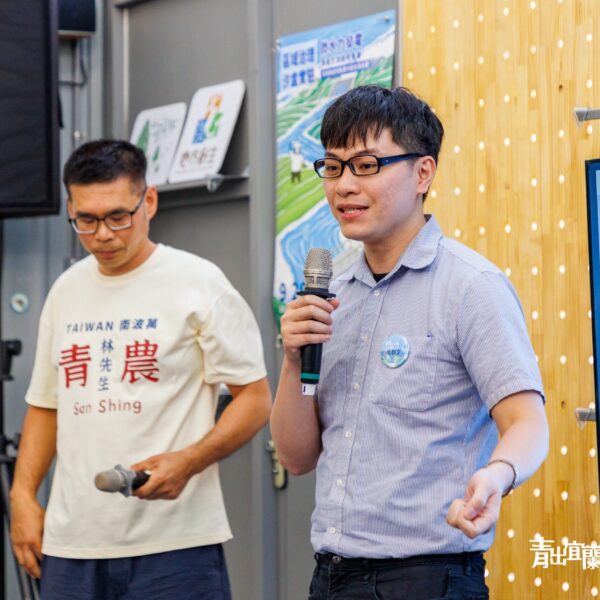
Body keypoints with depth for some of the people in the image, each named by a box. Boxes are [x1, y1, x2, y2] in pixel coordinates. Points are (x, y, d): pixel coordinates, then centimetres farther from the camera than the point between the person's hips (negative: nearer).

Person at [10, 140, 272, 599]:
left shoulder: (199, 282, -4)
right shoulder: (67, 290, 14)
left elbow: (255, 399, -5)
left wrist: (187, 461, -19)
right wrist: (23, 497, 9)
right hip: (71, 544, 5)